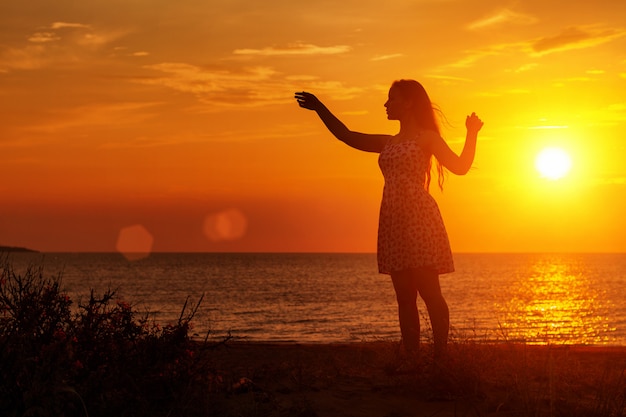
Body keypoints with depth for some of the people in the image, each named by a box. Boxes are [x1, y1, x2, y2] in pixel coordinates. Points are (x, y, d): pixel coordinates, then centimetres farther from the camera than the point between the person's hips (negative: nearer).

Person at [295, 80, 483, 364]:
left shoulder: (427, 137, 4)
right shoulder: (388, 143, 21)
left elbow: (460, 167, -3)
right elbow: (346, 136, 23)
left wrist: (472, 135, -14)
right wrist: (319, 108, 21)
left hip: (419, 217, -6)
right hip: (393, 221, 6)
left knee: (429, 293, -10)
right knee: (404, 297, 4)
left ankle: (441, 358, -9)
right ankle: (412, 360, 6)